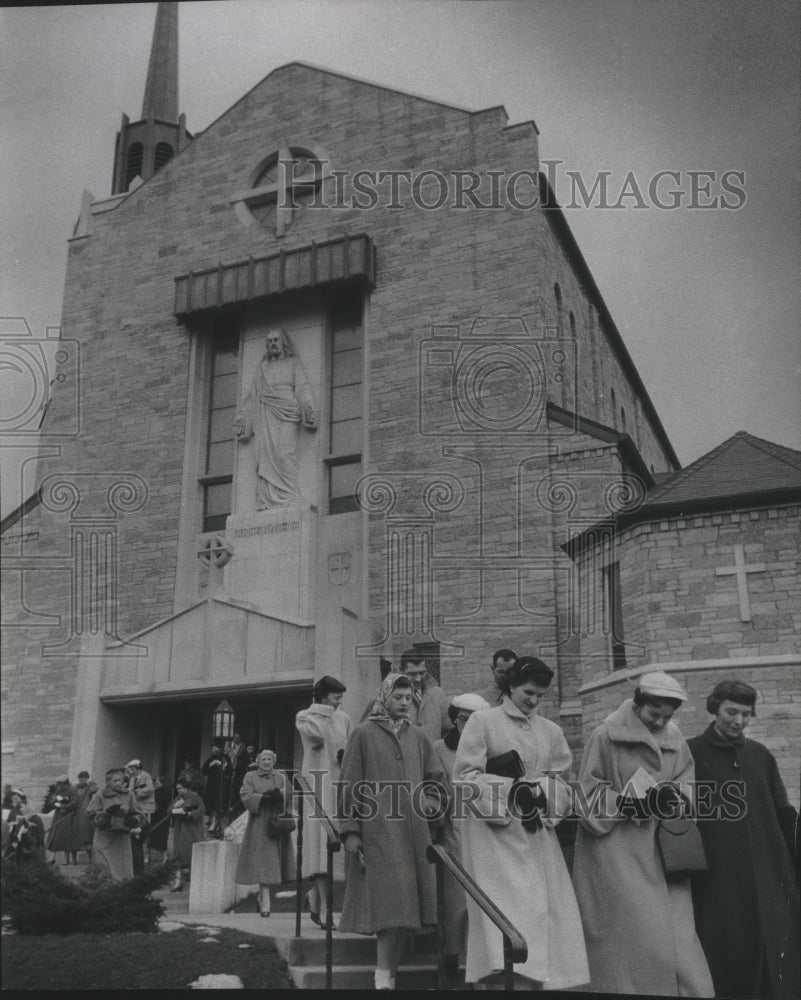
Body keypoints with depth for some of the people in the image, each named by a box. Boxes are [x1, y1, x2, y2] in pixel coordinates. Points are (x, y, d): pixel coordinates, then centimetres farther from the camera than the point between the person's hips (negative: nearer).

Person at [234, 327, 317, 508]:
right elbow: (253, 396, 23)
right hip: (265, 417, 3)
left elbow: (302, 388, 5)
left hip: (286, 414, -3)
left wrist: (308, 408, -12)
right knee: (265, 455, -11)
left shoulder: (293, 363, 18)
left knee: (284, 454, -19)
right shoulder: (263, 367, 27)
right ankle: (266, 504, -18)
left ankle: (289, 500, -24)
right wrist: (242, 419, 13)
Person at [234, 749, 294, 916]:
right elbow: (246, 796, -5)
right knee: (262, 863, -10)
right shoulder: (250, 777, 9)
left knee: (271, 863, 4)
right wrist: (264, 797, -20)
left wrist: (278, 794, -21)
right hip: (258, 823, -3)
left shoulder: (281, 777, 16)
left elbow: (289, 794, 1)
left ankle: (262, 896, 20)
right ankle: (265, 903, -13)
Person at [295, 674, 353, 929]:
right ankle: (323, 908, -8)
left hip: (339, 781, 5)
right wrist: (322, 710, -3)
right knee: (321, 840, -10)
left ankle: (314, 894, 23)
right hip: (317, 780, -5)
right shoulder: (304, 716, 2)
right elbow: (316, 735, -18)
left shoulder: (344, 719, 15)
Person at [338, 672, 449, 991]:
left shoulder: (417, 736, 13)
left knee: (404, 906, 3)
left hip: (412, 832, 5)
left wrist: (428, 808, 4)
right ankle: (383, 976, -3)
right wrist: (350, 830, -8)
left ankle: (389, 974, 12)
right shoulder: (364, 733, 0)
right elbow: (348, 784, -3)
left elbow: (437, 780, 20)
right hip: (377, 830, -4)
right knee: (390, 902, -11)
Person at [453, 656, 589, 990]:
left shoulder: (550, 731, 12)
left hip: (537, 833, 5)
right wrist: (509, 791, -16)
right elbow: (465, 778, -6)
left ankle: (536, 979, 13)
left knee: (543, 909, 3)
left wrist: (540, 793, -11)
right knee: (504, 908, -11)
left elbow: (561, 781, 11)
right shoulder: (482, 722, -1)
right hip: (495, 832, -5)